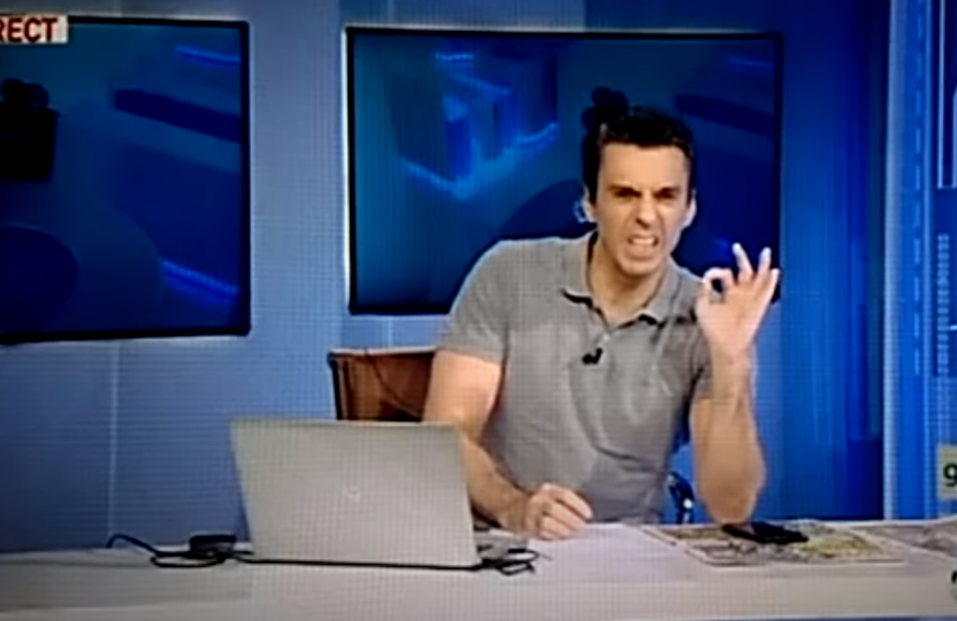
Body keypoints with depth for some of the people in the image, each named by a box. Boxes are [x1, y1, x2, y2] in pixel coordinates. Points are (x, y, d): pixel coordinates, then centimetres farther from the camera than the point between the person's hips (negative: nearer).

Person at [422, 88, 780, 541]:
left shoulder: (708, 322, -2)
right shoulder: (507, 277, -3)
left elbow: (731, 507, -9)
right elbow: (446, 432, -8)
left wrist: (731, 360, -19)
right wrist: (513, 508, -25)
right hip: (498, 545, 0)